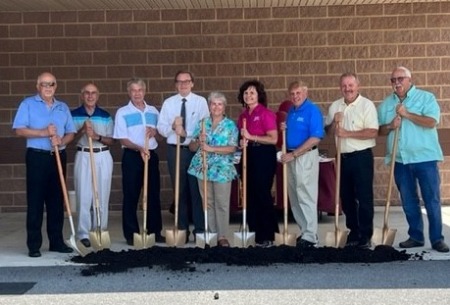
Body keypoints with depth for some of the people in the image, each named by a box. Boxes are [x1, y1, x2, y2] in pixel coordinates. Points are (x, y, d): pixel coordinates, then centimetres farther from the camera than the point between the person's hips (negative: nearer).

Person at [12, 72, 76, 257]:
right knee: (35, 201, -3)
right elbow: (19, 130, -8)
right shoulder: (28, 104, 1)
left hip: (59, 157, 4)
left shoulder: (63, 107, 14)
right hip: (37, 157, -4)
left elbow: (71, 133, 11)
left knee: (57, 200, 7)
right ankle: (34, 245, 2)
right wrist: (43, 133, -18)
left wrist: (62, 141, -10)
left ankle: (56, 241, 14)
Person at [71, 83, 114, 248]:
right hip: (83, 156, -1)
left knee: (102, 196, 3)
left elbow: (111, 140, 5)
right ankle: (83, 233, 0)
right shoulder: (74, 115, 4)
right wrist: (82, 130, -14)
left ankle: (101, 231, 12)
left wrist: (97, 136, -13)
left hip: (103, 157, 1)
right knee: (83, 196, -4)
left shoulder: (105, 116, 7)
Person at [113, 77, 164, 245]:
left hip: (151, 155, 4)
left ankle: (155, 231, 17)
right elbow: (122, 139, -8)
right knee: (131, 196, -1)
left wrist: (155, 131, -7)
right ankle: (131, 234, 7)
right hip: (132, 156, -4)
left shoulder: (153, 111, 10)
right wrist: (139, 148, -23)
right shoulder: (122, 112, -2)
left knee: (154, 195, 8)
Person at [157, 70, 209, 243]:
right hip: (175, 150, 3)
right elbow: (161, 127, 5)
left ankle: (200, 229, 7)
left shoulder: (201, 101, 1)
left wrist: (186, 133, -19)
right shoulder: (168, 103, 9)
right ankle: (182, 229, 17)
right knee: (180, 191, 8)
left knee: (197, 190, -2)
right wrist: (173, 126, -16)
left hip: (195, 149, -2)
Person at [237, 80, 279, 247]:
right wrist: (242, 141, 2)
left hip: (264, 155, -7)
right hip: (249, 155, 7)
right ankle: (254, 232, 22)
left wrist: (251, 137, -19)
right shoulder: (243, 115, 11)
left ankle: (267, 236, 7)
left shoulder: (266, 113, -10)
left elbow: (273, 139, -17)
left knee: (263, 194, -3)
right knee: (251, 194, 11)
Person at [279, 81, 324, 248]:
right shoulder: (291, 111, 12)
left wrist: (294, 154, -19)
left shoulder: (312, 110, -12)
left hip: (306, 156, -8)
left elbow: (315, 138, -19)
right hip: (291, 156, 8)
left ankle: (310, 236, 2)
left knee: (306, 196, -4)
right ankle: (305, 231, 24)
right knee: (295, 197, 12)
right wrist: (284, 129, 1)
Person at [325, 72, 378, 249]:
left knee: (364, 198, -1)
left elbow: (372, 132, -16)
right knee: (346, 197, 12)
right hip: (343, 157, 6)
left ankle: (366, 236, 7)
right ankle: (354, 233, 24)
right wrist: (334, 122, -8)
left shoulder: (366, 105, -7)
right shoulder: (335, 106, 10)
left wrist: (347, 133, -19)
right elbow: (328, 131, 13)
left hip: (362, 156, -6)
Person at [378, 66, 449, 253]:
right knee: (409, 202, 10)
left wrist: (407, 114, -18)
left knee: (432, 200, -1)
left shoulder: (426, 97, -1)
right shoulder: (386, 103, 11)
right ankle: (416, 236, 21)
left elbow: (431, 122, -15)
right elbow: (379, 130, 11)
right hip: (400, 160, 4)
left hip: (425, 158, -4)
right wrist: (390, 126, -10)